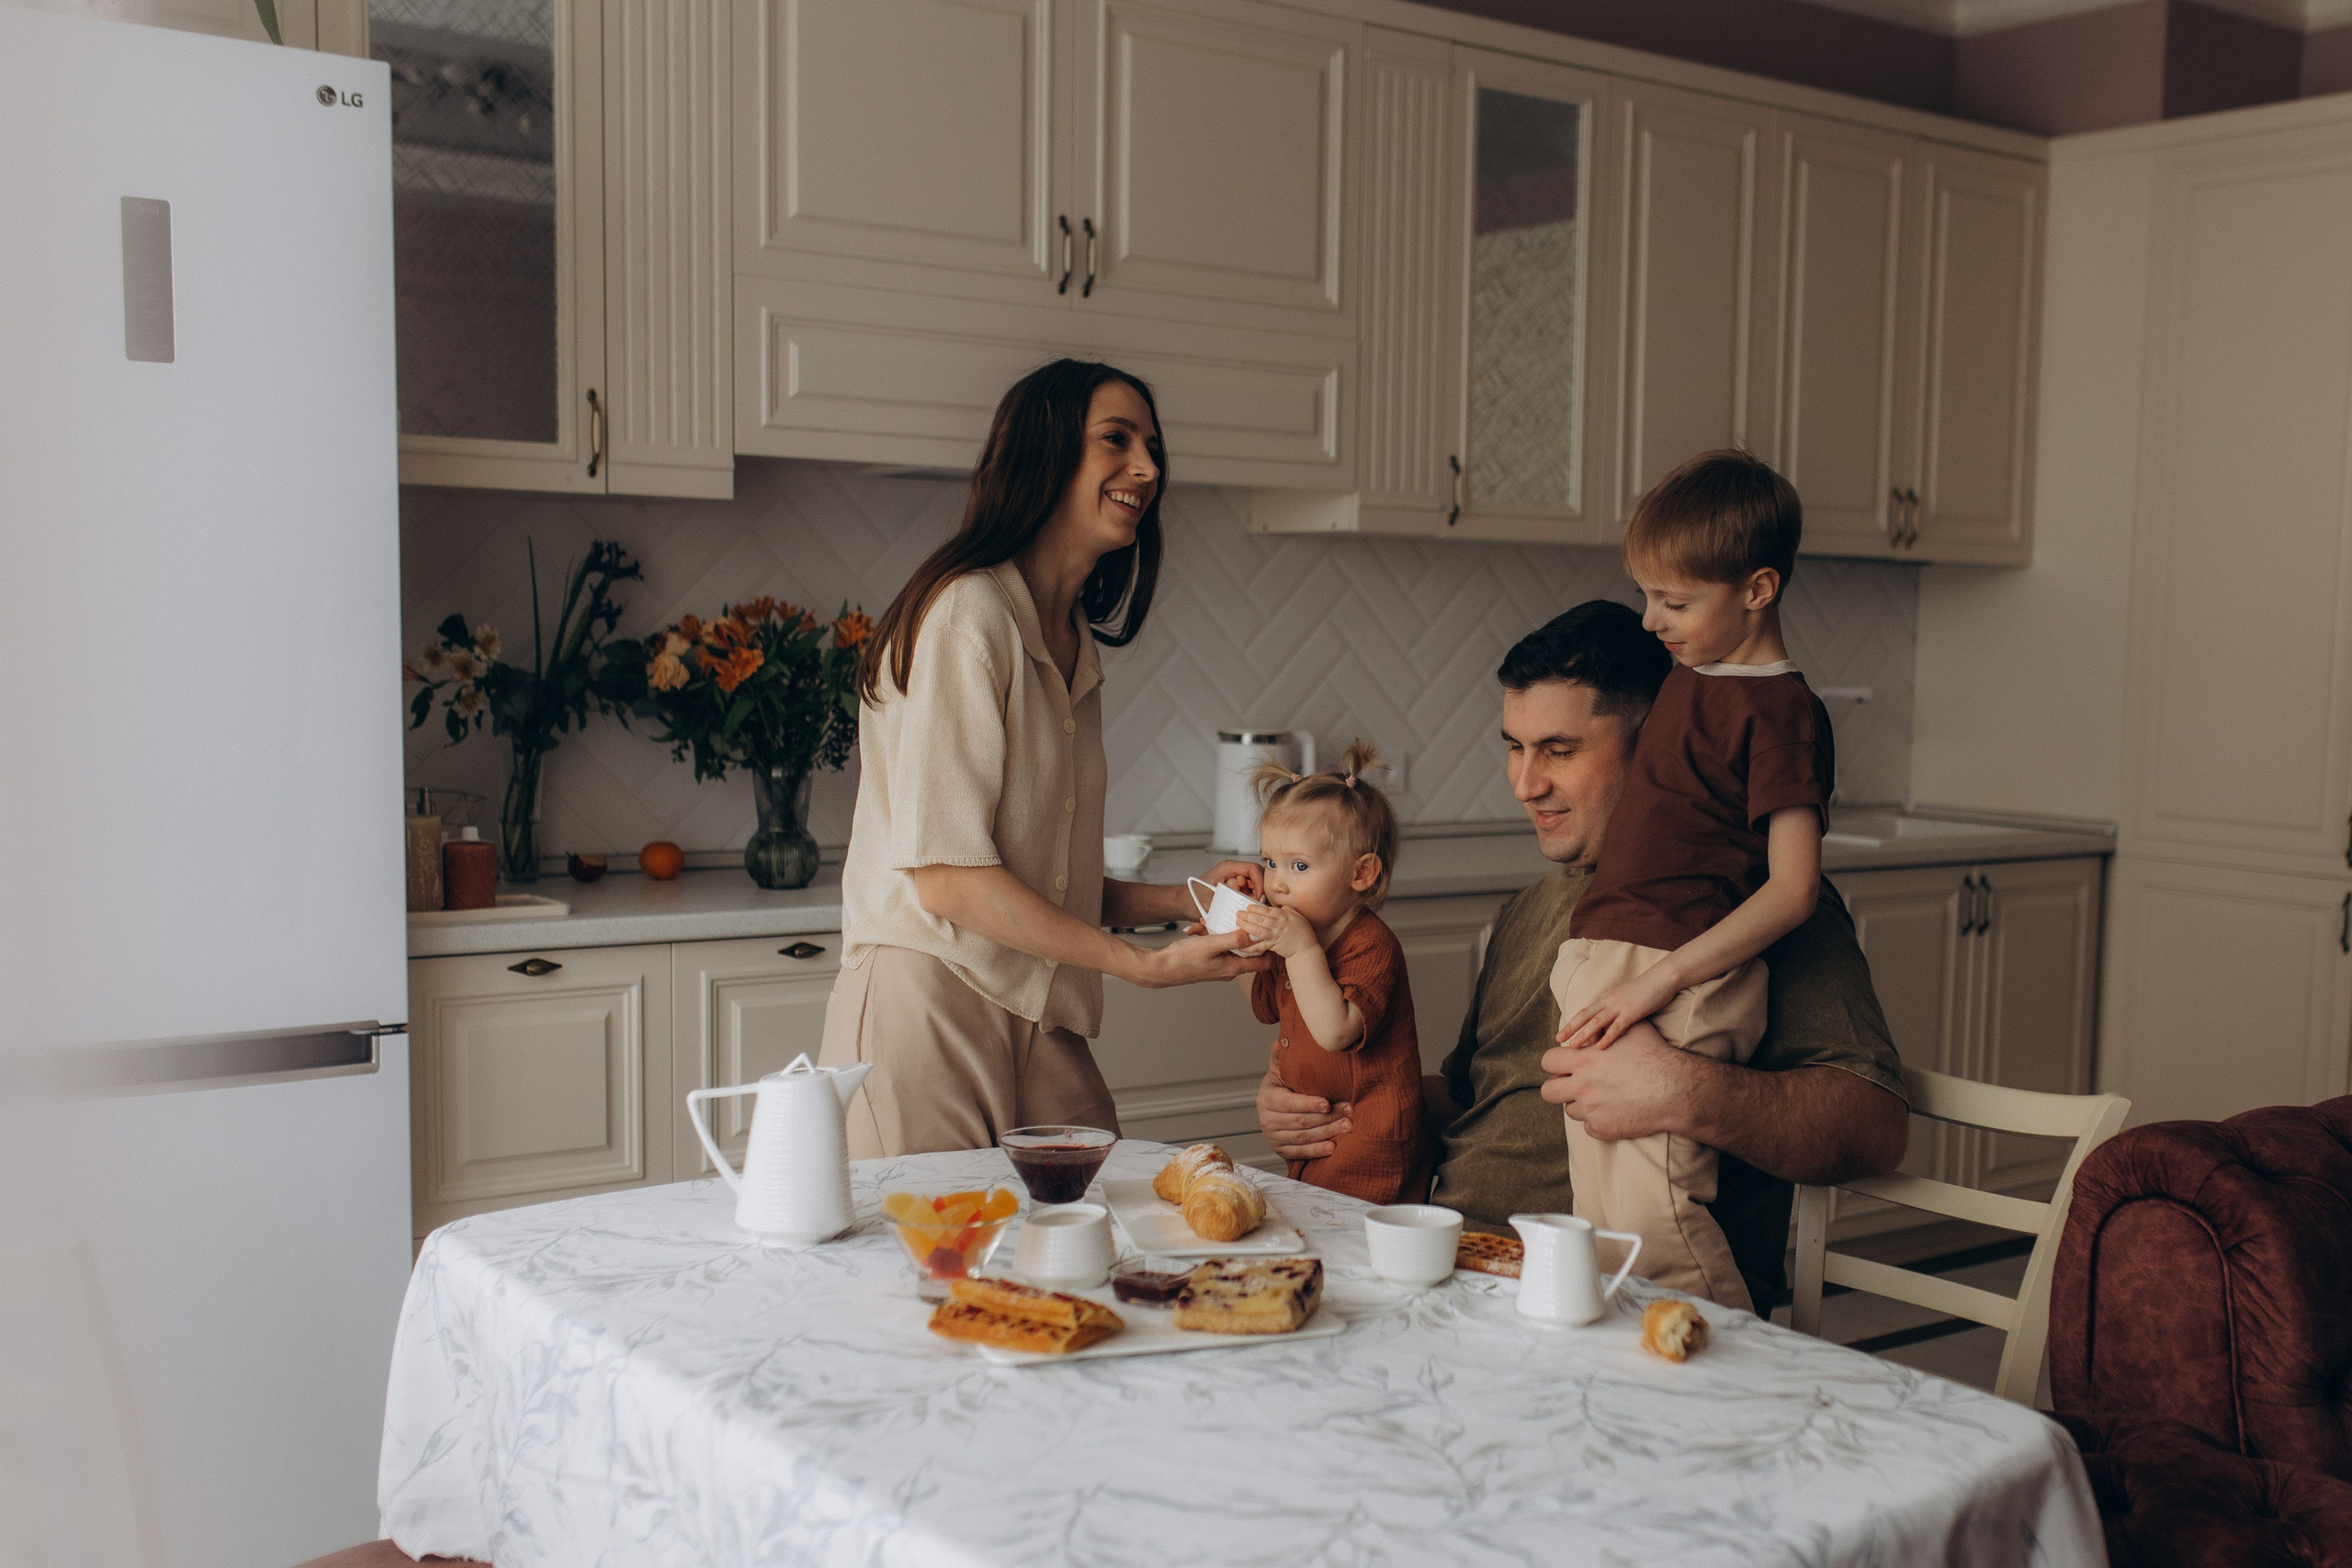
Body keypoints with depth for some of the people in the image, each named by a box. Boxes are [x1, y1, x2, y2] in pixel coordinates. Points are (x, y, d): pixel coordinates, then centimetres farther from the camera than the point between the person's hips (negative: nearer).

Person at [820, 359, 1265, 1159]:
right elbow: (946, 878, -18)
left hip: (1041, 1026, 8)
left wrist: (1183, 900, 4)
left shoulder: (1071, 646, 15)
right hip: (928, 1010, -8)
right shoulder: (967, 613, -12)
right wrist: (1148, 964, -15)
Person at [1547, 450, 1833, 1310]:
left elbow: (1792, 889, -16)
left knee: (1648, 1223, -16)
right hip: (1601, 971, 9)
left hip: (1676, 981, -9)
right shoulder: (1689, 672, 16)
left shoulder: (1780, 712, -11)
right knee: (1602, 1230, 9)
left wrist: (1659, 978, -22)